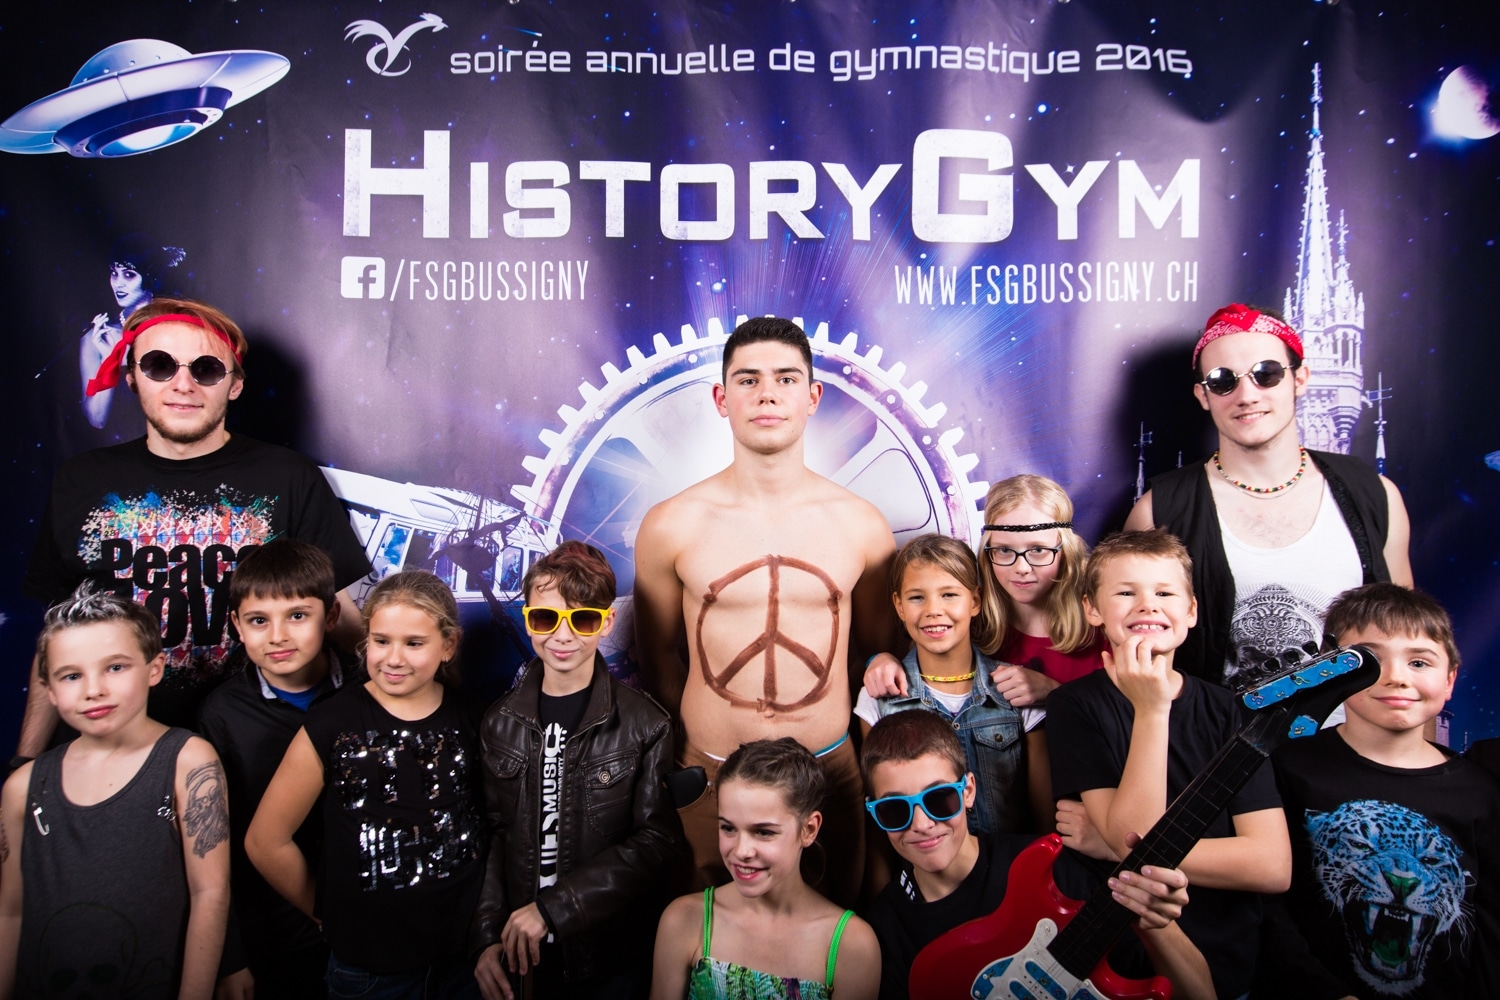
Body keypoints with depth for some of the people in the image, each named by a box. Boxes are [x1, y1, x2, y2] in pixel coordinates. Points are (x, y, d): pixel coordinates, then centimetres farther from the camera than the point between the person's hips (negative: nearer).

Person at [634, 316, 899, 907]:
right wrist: (691, 736, 10)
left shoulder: (862, 525, -2)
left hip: (829, 769, 1)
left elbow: (878, 645, 10)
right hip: (709, 774, -1)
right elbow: (658, 652, 6)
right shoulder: (670, 526, -6)